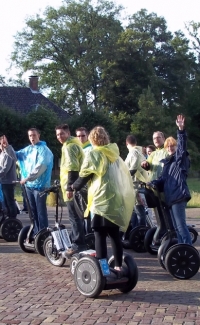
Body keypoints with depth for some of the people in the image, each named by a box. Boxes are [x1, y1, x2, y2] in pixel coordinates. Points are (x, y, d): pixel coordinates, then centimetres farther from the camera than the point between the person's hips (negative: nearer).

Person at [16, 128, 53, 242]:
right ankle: (35, 235, 19)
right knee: (33, 211, 12)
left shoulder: (44, 149, -8)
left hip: (40, 185, -7)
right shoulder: (28, 149, 14)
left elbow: (40, 167, -18)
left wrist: (27, 178, -21)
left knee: (41, 212, -4)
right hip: (29, 185, 7)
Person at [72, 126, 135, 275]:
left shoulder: (93, 154, -3)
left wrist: (74, 186, 16)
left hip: (102, 200, -6)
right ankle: (118, 267, 16)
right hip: (117, 199, 6)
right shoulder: (114, 153, 14)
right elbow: (124, 174, 16)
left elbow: (84, 176, -1)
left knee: (100, 235, -2)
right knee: (115, 234, 13)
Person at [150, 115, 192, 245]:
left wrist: (181, 130, -31)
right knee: (177, 226, 12)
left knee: (181, 225, -12)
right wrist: (152, 183, 6)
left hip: (179, 195, -9)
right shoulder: (167, 162, 21)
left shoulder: (181, 159, 0)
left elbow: (182, 145, -18)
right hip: (171, 196, 9)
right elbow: (163, 179, 23)